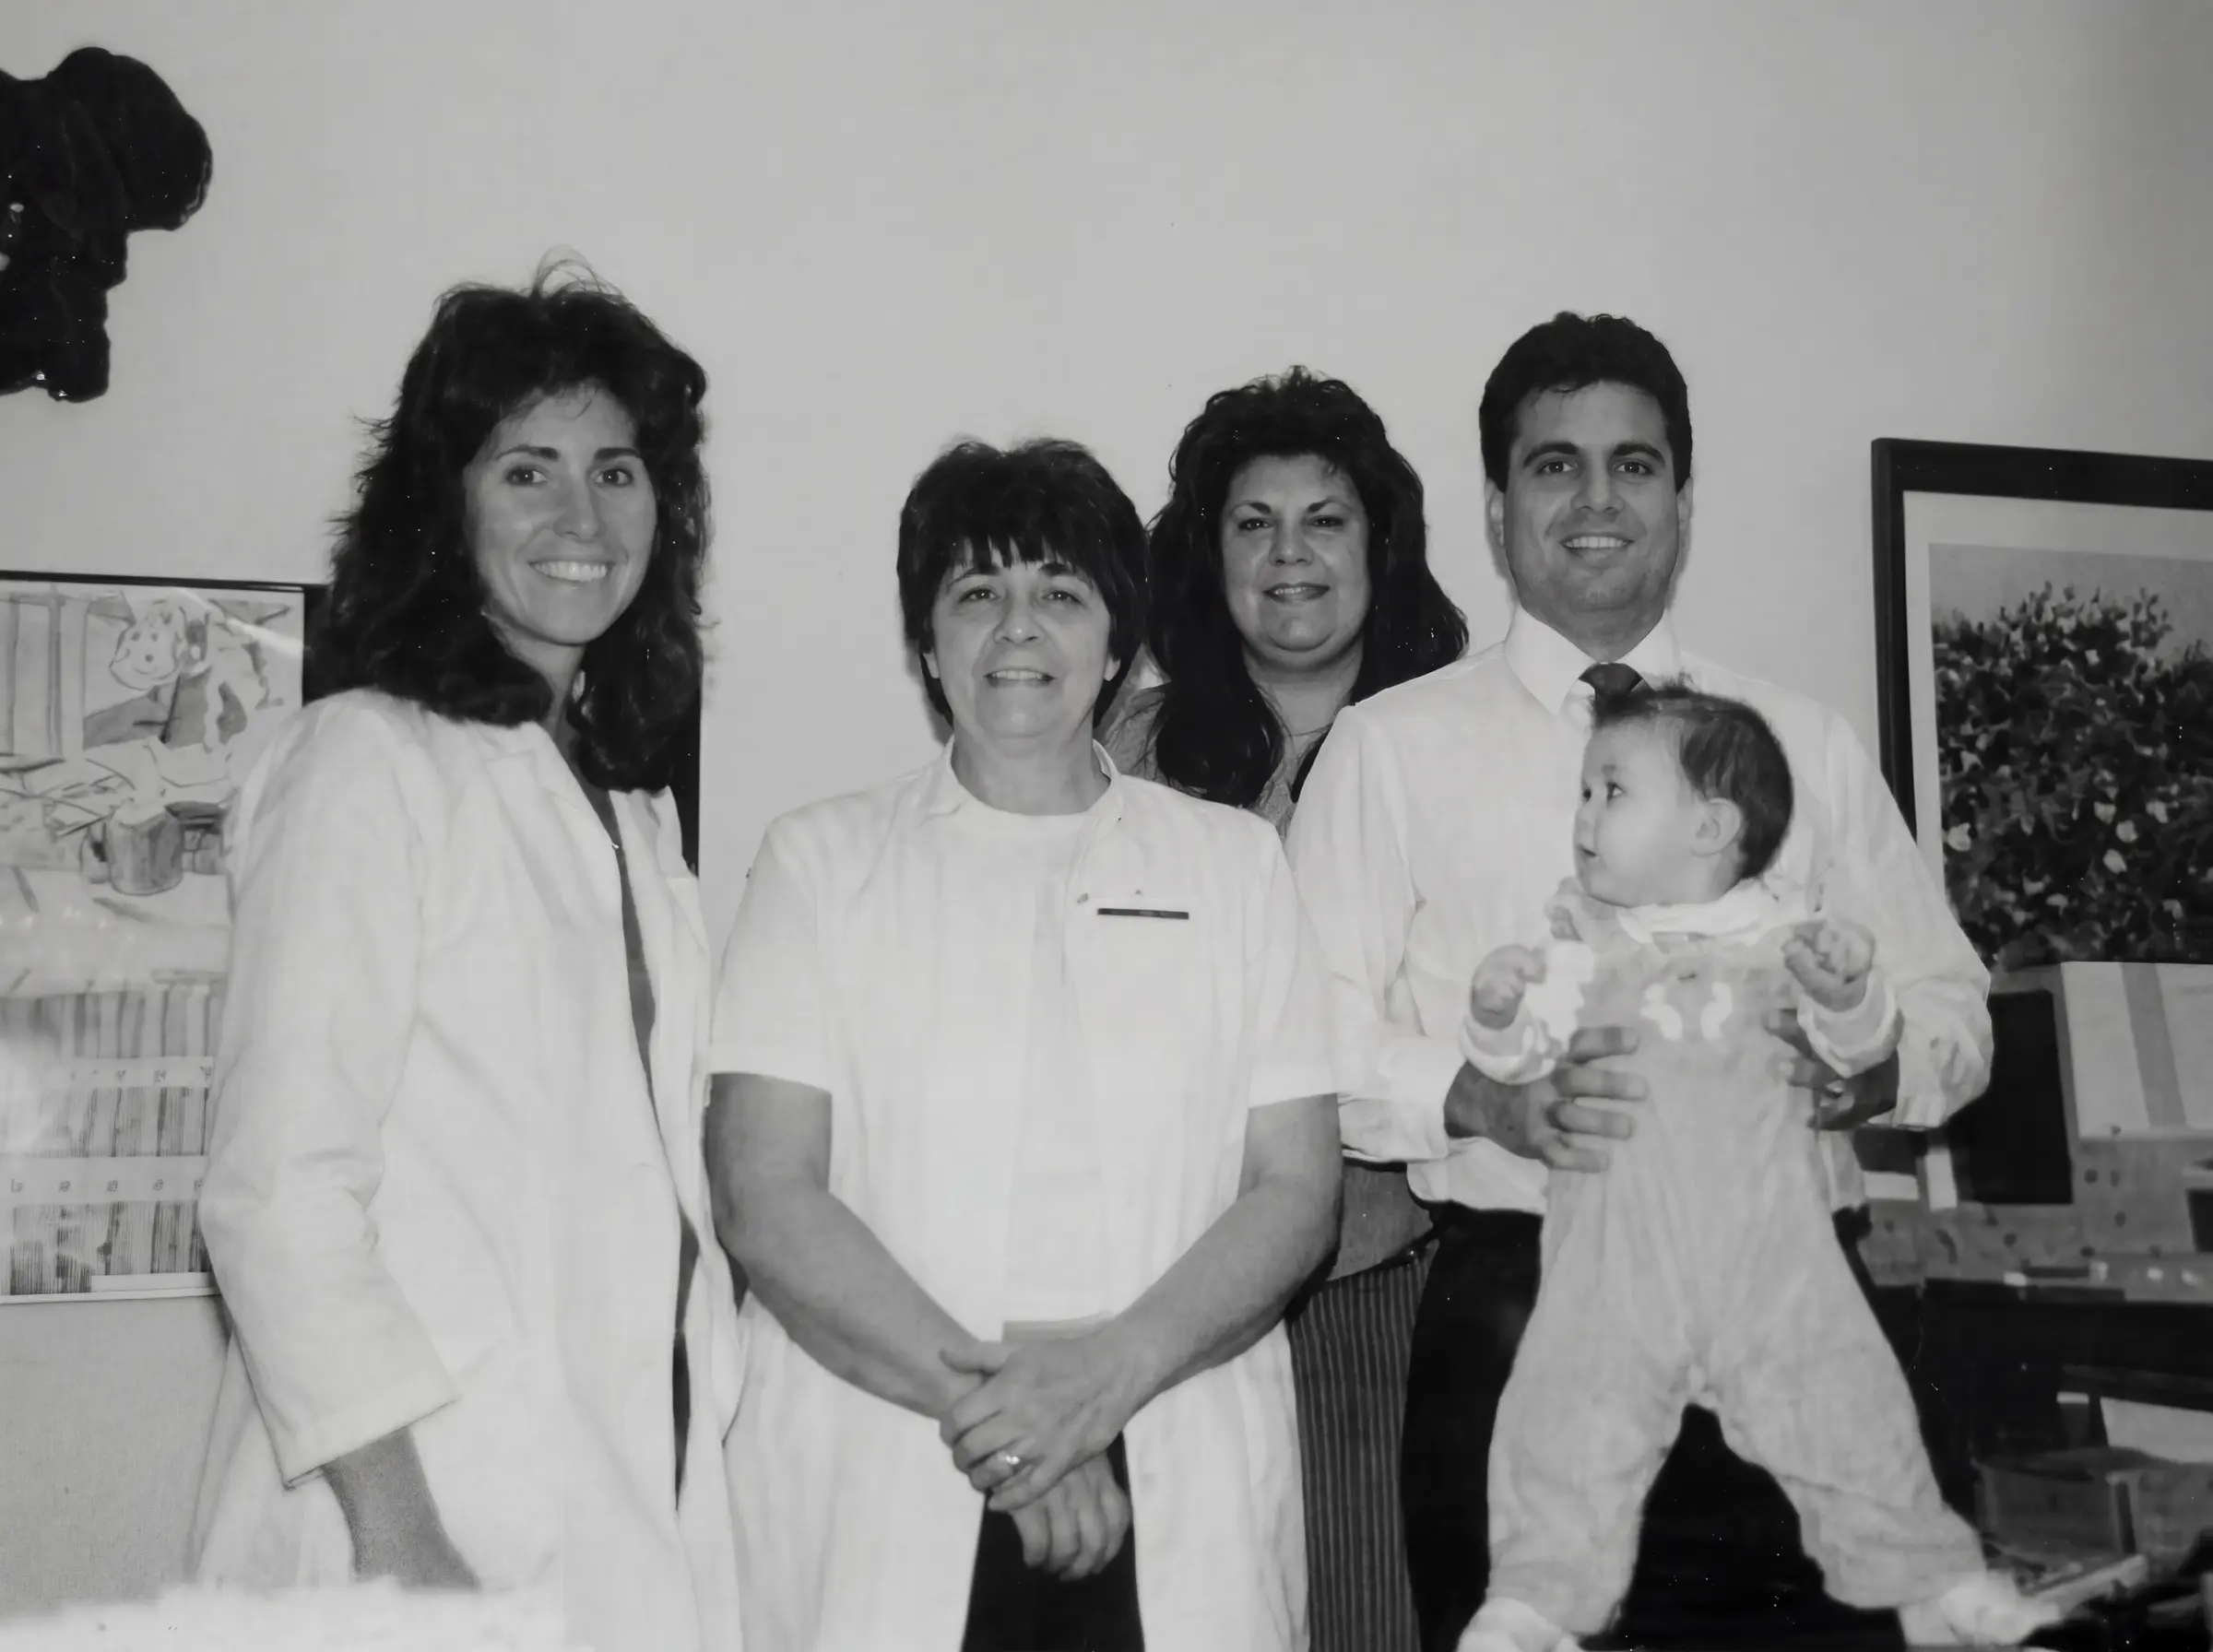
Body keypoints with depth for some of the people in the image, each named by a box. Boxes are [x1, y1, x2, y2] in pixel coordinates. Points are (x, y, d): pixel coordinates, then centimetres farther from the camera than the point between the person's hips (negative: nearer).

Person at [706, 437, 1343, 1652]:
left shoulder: (1233, 860, 9)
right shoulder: (822, 858, 5)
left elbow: (1297, 1189, 3)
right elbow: (763, 1198, -4)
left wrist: (1110, 1374, -12)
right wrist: (984, 1405, -13)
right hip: (876, 1499, -1)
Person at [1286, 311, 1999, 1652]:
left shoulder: (1809, 747, 14)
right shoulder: (1391, 746, 5)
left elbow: (1952, 1007, 14)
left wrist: (1865, 1065, -8)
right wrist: (1485, 1096, -18)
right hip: (1515, 1302, -2)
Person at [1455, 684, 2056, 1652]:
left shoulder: (1780, 935, 9)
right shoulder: (1582, 947, 10)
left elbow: (1860, 1051, 5)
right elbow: (1521, 1053, 1)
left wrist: (1846, 987, -15)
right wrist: (1496, 1011, -21)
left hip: (1772, 1251, 0)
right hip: (1617, 1260, 0)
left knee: (1845, 1406, 1)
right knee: (1572, 1413, -9)